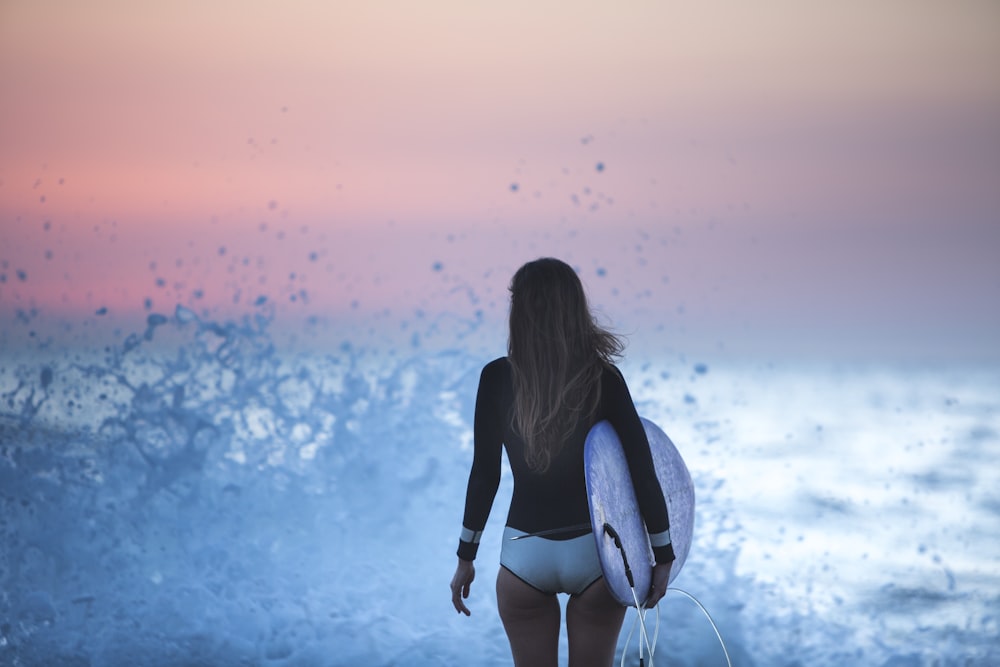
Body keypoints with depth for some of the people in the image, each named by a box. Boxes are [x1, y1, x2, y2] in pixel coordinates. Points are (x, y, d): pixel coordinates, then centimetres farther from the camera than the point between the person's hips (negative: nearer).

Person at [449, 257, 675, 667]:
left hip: (525, 556, 0)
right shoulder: (604, 380, -7)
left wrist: (466, 557, 5)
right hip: (595, 553, 0)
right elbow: (643, 473, -8)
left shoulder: (497, 378, -7)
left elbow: (484, 474, -4)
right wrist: (663, 557, 2)